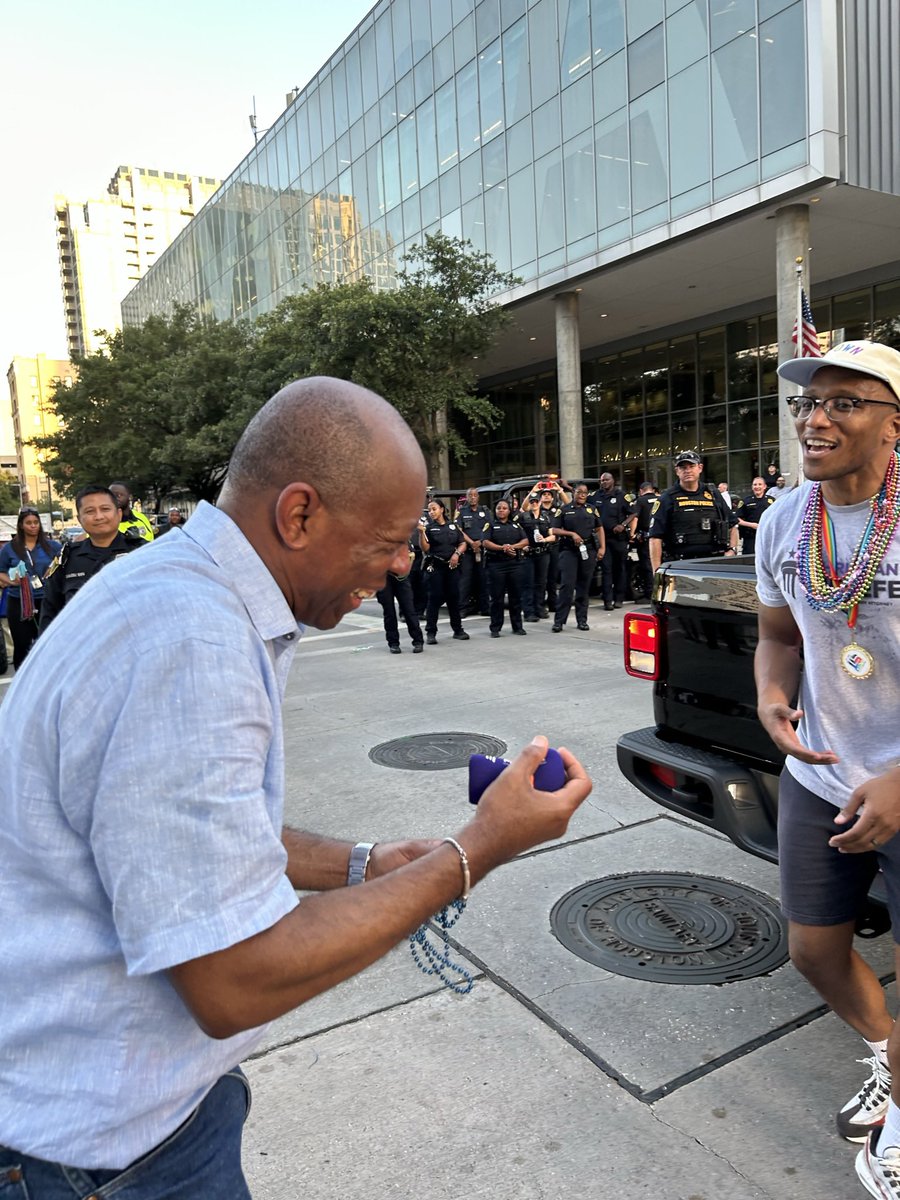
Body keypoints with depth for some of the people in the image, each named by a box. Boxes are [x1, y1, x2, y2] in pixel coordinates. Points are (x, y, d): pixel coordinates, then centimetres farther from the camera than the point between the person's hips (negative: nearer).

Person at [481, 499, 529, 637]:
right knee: (497, 597, -1)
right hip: (496, 564, -3)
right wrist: (502, 548, -20)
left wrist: (513, 546, -14)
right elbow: (485, 542, -8)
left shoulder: (516, 525, 16)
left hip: (515, 563, 3)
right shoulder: (490, 525, 7)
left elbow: (525, 541, 5)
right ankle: (495, 628, 6)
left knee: (516, 596, 6)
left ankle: (518, 626, 15)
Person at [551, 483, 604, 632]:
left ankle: (582, 620, 13)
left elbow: (599, 529, 14)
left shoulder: (592, 509, 15)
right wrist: (571, 534, -10)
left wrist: (602, 547, 3)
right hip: (569, 551, -3)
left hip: (588, 551, 3)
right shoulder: (565, 509, 7)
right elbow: (555, 530, 3)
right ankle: (559, 621, -7)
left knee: (584, 586, 6)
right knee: (567, 585, -10)